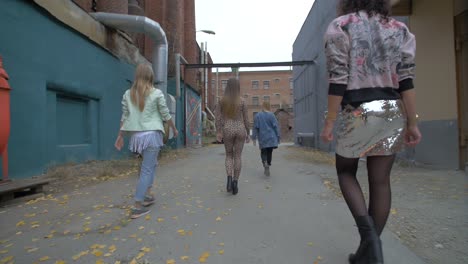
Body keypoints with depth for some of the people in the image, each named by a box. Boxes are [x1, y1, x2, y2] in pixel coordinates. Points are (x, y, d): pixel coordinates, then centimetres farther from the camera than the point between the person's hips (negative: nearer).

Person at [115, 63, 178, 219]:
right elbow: (165, 115, 1)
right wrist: (174, 129, 15)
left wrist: (120, 136, 16)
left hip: (136, 135, 5)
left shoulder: (128, 94, 7)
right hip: (152, 134, -5)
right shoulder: (157, 93, -4)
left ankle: (147, 195, 24)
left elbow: (125, 117, 8)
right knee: (147, 169, -1)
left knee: (151, 164, 23)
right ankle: (137, 207, 2)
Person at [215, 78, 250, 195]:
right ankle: (235, 182, 5)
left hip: (228, 130, 1)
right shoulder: (242, 101, -1)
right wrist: (248, 134, 8)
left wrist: (218, 133, -4)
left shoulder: (222, 101, 2)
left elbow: (218, 117, -5)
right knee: (238, 156, 7)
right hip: (240, 130, 0)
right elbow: (246, 119, 1)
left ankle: (229, 178, -5)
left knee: (229, 155, 15)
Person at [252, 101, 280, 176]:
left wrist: (254, 138, 4)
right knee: (269, 152, 12)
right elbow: (276, 127, -4)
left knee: (263, 152, 10)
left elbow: (255, 128, 0)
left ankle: (265, 163, -16)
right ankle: (267, 167, 17)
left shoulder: (257, 116, 0)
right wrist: (278, 137, 2)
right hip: (271, 137, 0)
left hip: (262, 138, 0)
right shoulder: (271, 115, -3)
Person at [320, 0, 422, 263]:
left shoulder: (340, 26, 2)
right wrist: (412, 123, 4)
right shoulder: (399, 29, 14)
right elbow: (407, 81, 3)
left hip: (357, 113, -4)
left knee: (346, 171, 15)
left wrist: (329, 122, -6)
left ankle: (368, 232, -3)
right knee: (381, 180, 7)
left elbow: (338, 81, -9)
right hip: (392, 113, 5)